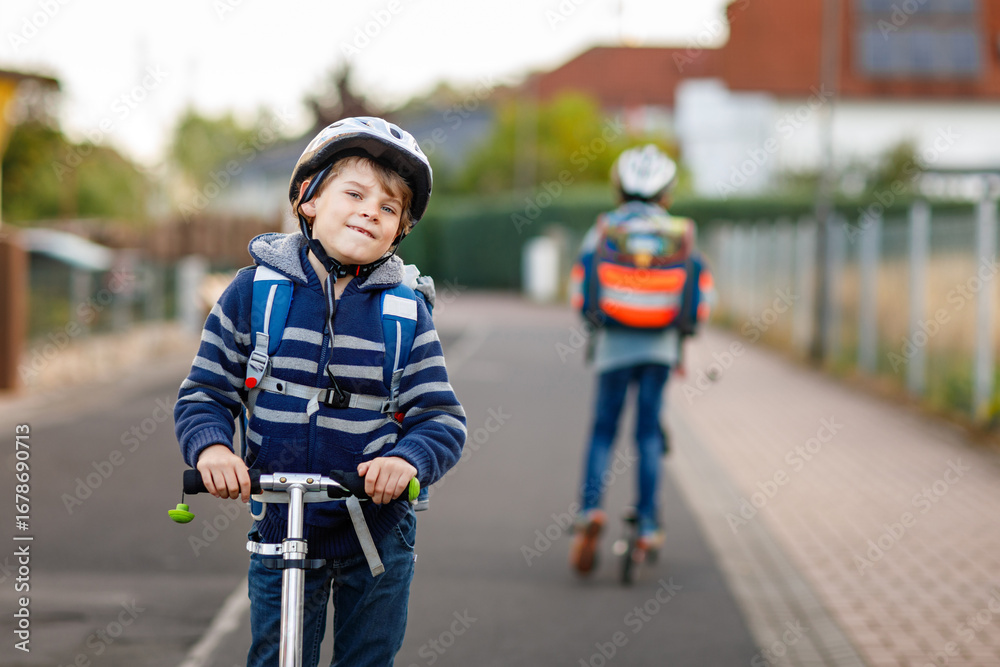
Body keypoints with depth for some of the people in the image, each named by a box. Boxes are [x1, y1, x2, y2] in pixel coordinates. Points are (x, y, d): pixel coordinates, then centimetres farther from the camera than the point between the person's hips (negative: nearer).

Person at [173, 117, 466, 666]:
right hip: (280, 528, 0)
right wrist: (210, 446, -19)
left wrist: (408, 458, -26)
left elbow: (442, 417, -5)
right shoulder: (254, 291, -3)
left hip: (378, 534, 0)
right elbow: (204, 393, 1)